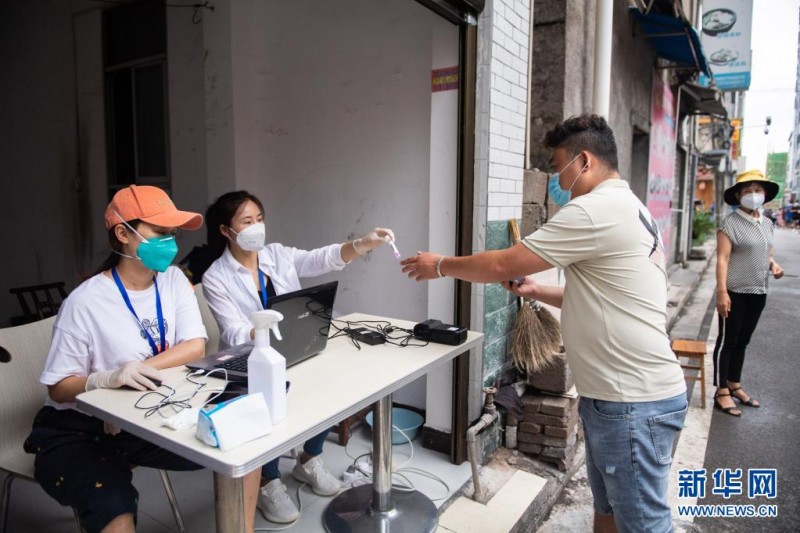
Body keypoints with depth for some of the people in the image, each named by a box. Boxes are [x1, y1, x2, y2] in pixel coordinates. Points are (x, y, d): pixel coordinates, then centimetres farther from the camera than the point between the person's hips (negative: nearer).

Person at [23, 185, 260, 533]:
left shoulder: (172, 280, -2)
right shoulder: (85, 303, -17)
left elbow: (195, 347, -9)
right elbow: (57, 387, -12)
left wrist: (138, 371, -23)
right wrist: (109, 378, -33)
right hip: (78, 429, -4)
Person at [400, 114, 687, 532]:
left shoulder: (595, 210, -20)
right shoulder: (627, 209, 15)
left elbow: (503, 266, -16)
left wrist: (441, 265, -1)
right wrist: (538, 292, 10)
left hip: (633, 401, -10)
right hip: (618, 394, 10)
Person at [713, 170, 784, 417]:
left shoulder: (767, 224, 11)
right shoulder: (730, 223, -11)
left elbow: (766, 253, 23)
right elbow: (722, 259, -16)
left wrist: (774, 264, 0)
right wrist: (722, 292, -22)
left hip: (758, 293, 7)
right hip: (735, 292, -7)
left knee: (742, 341, 16)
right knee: (727, 341, 0)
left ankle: (735, 386, 28)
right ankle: (722, 392, 8)